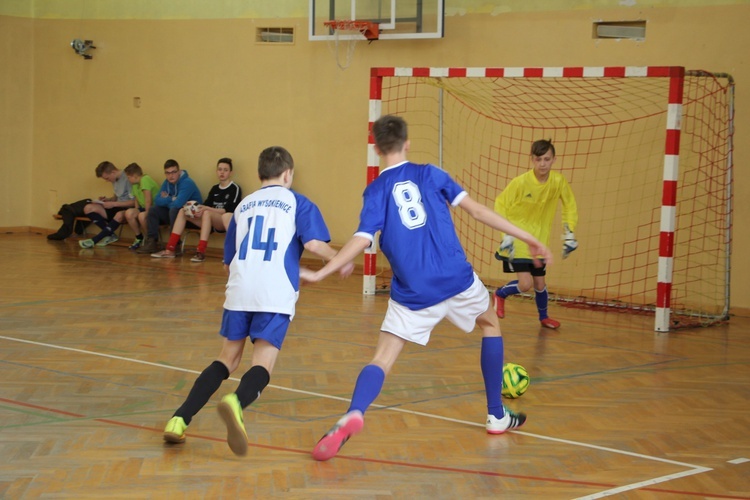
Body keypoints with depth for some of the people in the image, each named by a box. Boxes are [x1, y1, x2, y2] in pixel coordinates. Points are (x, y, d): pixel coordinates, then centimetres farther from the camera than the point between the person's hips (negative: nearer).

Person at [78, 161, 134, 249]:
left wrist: (113, 204, -20)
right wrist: (108, 199, 3)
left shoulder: (127, 179, -16)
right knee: (88, 208, -5)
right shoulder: (115, 180, 11)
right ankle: (110, 235, -11)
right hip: (117, 208, 9)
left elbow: (134, 202, -21)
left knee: (120, 215, -44)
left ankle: (94, 241, -36)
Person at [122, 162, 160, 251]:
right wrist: (136, 210, 0)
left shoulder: (145, 179, -19)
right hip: (144, 208, 9)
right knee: (129, 213, -13)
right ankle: (139, 238, 2)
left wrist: (147, 212, -19)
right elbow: (137, 199, 15)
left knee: (142, 216, -34)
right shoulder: (135, 184, 10)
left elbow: (148, 199, -23)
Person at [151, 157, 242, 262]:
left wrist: (206, 209, -20)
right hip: (212, 222, 7)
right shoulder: (214, 189, 18)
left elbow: (229, 210, -12)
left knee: (207, 213, -36)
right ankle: (170, 249, -18)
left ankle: (201, 252, -44)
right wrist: (199, 210, -14)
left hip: (226, 222, -7)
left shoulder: (235, 189, -2)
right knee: (182, 211, -7)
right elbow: (207, 205, 10)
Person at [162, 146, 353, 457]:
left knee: (228, 358, 15)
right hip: (276, 294, -4)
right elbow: (314, 244, -5)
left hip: (239, 290, 4)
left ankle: (180, 419, 3)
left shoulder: (243, 206, 23)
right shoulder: (297, 203, 11)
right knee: (262, 364, -7)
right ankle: (236, 402, -40)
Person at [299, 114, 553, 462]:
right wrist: (527, 238, 3)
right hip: (457, 280, 1)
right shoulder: (429, 174, 7)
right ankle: (497, 416, 30)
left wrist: (320, 273, -5)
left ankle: (353, 415, -32)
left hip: (413, 292, -1)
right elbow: (475, 209, 1)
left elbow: (362, 240, -10)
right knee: (491, 324, 28)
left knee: (383, 357, -1)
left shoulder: (376, 191, 3)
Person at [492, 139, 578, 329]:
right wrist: (506, 234, -16)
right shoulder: (520, 182, -21)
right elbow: (500, 205, -9)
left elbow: (570, 205, 7)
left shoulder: (558, 181, -11)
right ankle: (500, 294, 16)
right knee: (525, 283, -16)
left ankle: (544, 317, 40)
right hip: (518, 240, -4)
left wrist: (569, 233, 2)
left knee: (540, 284, 12)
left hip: (539, 242, 4)